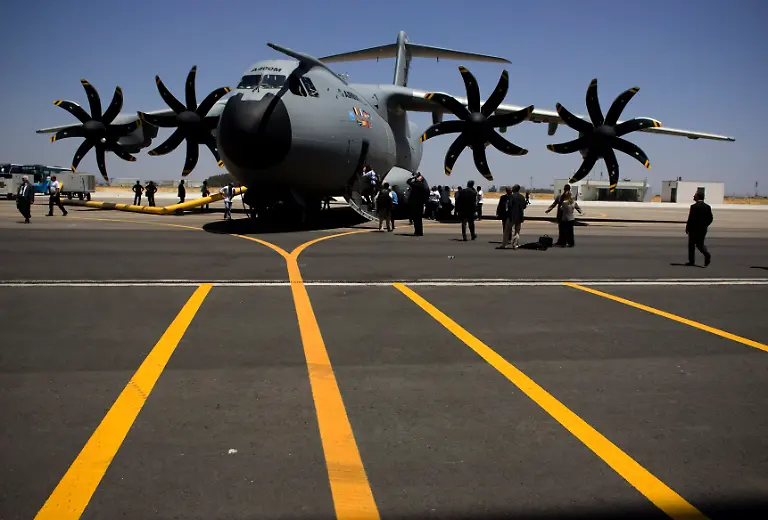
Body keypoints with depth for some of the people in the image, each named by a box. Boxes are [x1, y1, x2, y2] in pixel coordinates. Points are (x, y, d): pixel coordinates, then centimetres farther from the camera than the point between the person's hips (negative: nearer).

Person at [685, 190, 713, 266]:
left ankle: (691, 261, 10)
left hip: (694, 229, -5)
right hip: (703, 229, 5)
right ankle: (707, 254, -10)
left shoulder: (694, 206, -14)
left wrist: (687, 228, -5)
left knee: (691, 245, 6)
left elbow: (690, 219, -16)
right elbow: (710, 218, 6)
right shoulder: (708, 206, 6)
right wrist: (704, 225, 17)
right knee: (700, 244, 14)